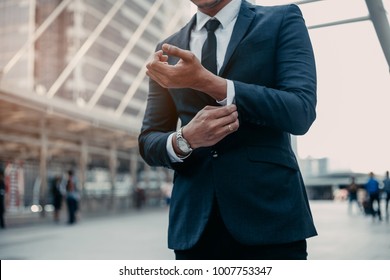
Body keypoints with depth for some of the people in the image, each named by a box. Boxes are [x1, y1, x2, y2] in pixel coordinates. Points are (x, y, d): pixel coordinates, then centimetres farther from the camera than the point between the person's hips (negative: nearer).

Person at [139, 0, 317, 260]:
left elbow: (302, 112, -10)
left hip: (269, 211, -2)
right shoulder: (169, 49, 12)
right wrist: (184, 140, -12)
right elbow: (148, 141, 10)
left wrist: (207, 82, -18)